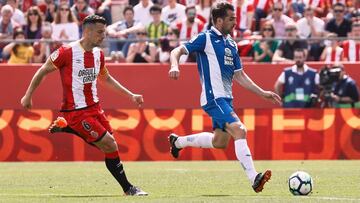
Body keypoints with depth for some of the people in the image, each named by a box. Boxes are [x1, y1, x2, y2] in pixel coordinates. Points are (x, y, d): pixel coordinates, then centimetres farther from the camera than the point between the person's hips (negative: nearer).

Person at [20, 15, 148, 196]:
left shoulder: (98, 54, 6)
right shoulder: (67, 52, -15)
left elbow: (106, 78, 24)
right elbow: (43, 71, -4)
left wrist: (131, 95, 21)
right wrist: (28, 96, 1)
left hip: (94, 107, 8)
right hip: (77, 111, -8)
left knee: (110, 146, 1)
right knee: (111, 146, -12)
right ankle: (128, 188, 1)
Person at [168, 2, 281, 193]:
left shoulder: (231, 44, 15)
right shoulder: (206, 38, -7)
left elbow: (239, 75, 21)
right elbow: (177, 51, -11)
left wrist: (262, 93, 16)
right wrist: (175, 66, -34)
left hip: (225, 98, 9)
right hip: (213, 98, -9)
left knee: (219, 142, 16)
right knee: (239, 130, -22)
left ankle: (178, 141, 36)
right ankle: (254, 179, -28)